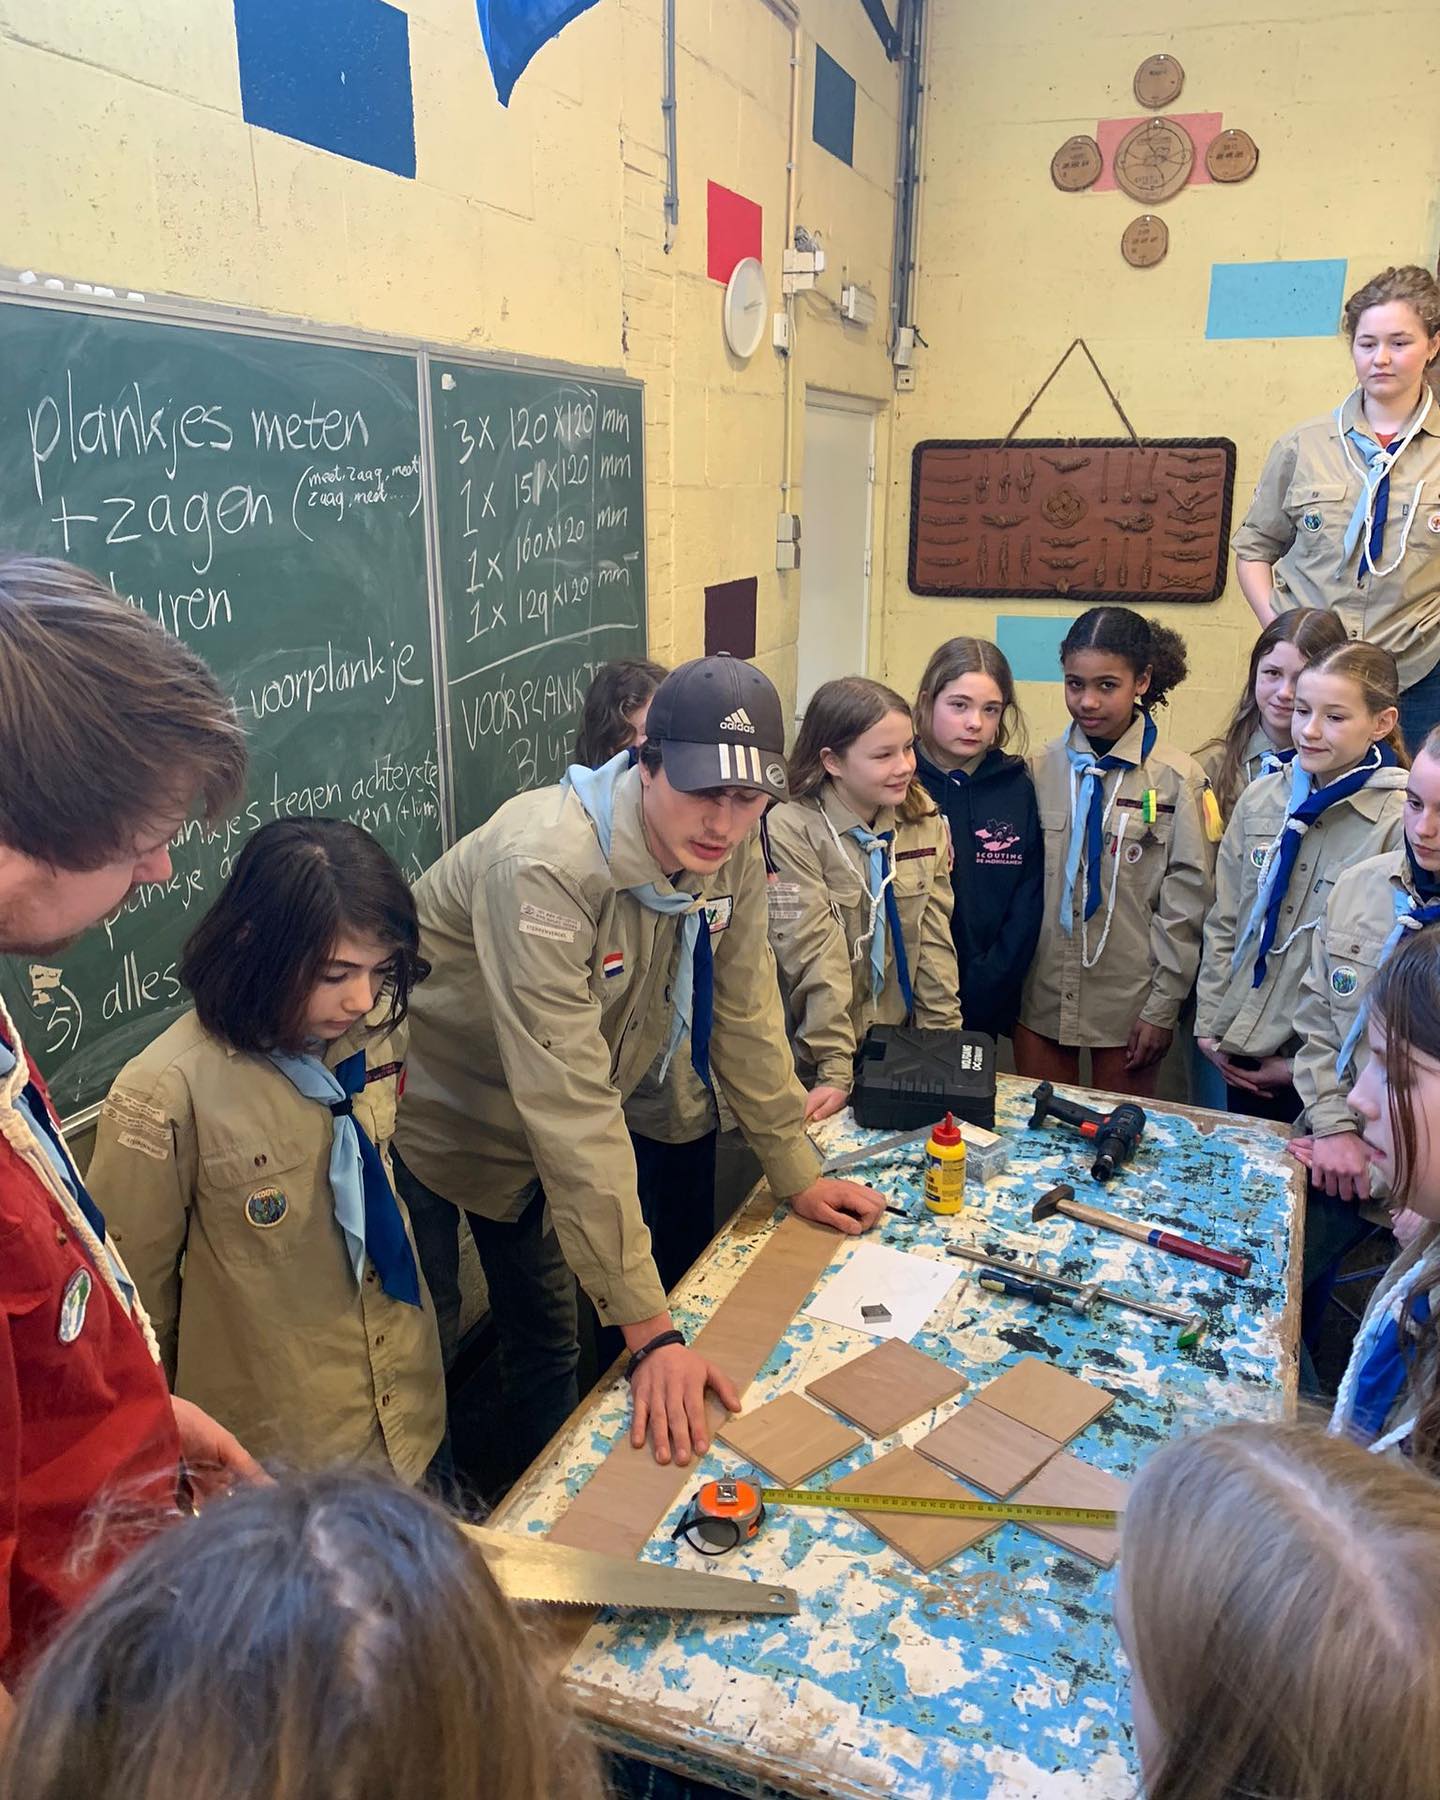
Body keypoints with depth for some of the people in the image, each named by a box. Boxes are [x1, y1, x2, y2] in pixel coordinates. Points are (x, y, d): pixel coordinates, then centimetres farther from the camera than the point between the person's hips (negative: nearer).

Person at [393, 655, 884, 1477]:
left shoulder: (733, 848, -15)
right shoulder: (546, 865, -37)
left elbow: (745, 1011, -1)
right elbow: (572, 1105, -39)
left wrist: (799, 1175, 3)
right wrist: (651, 1330, -37)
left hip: (537, 1128, 7)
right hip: (434, 1119, -6)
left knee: (550, 1336, 20)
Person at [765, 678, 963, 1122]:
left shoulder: (926, 824, 0)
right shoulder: (791, 830, -18)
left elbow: (934, 940, -1)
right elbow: (816, 957, -21)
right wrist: (836, 1070, -21)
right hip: (813, 1064, -4)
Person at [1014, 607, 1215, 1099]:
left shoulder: (1177, 778, -7)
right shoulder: (1041, 769, 1)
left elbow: (1185, 902, -6)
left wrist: (1164, 1007, -6)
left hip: (1129, 1002, -2)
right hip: (1039, 994, 3)